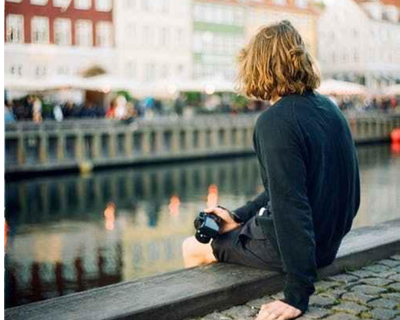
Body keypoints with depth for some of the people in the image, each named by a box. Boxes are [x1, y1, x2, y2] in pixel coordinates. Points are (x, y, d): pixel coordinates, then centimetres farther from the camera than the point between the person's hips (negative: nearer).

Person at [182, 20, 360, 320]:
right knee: (236, 227, 31)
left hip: (293, 244, -8)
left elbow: (290, 205, -29)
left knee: (193, 248, 14)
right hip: (327, 239, 8)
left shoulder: (275, 121, -24)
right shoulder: (326, 107, 3)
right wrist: (239, 215, 14)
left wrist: (298, 295, -26)